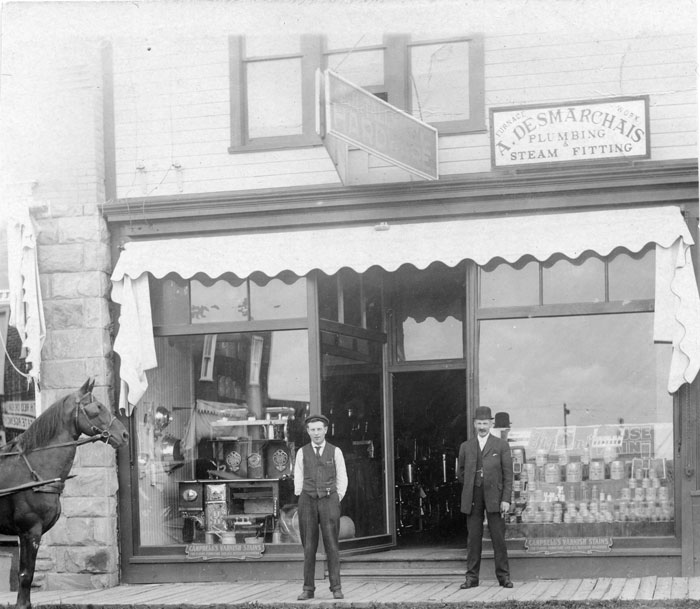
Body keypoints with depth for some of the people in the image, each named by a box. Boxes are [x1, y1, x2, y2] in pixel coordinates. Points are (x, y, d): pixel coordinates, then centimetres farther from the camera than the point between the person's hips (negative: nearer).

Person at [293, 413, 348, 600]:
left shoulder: (335, 451, 3)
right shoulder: (302, 452, 6)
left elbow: (342, 479, 7)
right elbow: (298, 479, 11)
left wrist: (336, 501, 0)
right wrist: (301, 501, 4)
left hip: (329, 501, -1)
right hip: (308, 502, 1)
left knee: (331, 545, -6)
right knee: (309, 546, 1)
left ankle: (336, 588, -1)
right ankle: (308, 589, 6)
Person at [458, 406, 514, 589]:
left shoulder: (501, 446, 4)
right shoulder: (466, 447, 12)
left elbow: (508, 474, 0)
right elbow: (461, 472, 23)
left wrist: (506, 499, -7)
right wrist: (472, 485, 13)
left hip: (494, 497, -2)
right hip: (472, 498, 2)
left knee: (498, 537, -2)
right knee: (473, 537, 2)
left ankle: (503, 576, 5)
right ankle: (472, 577, 5)